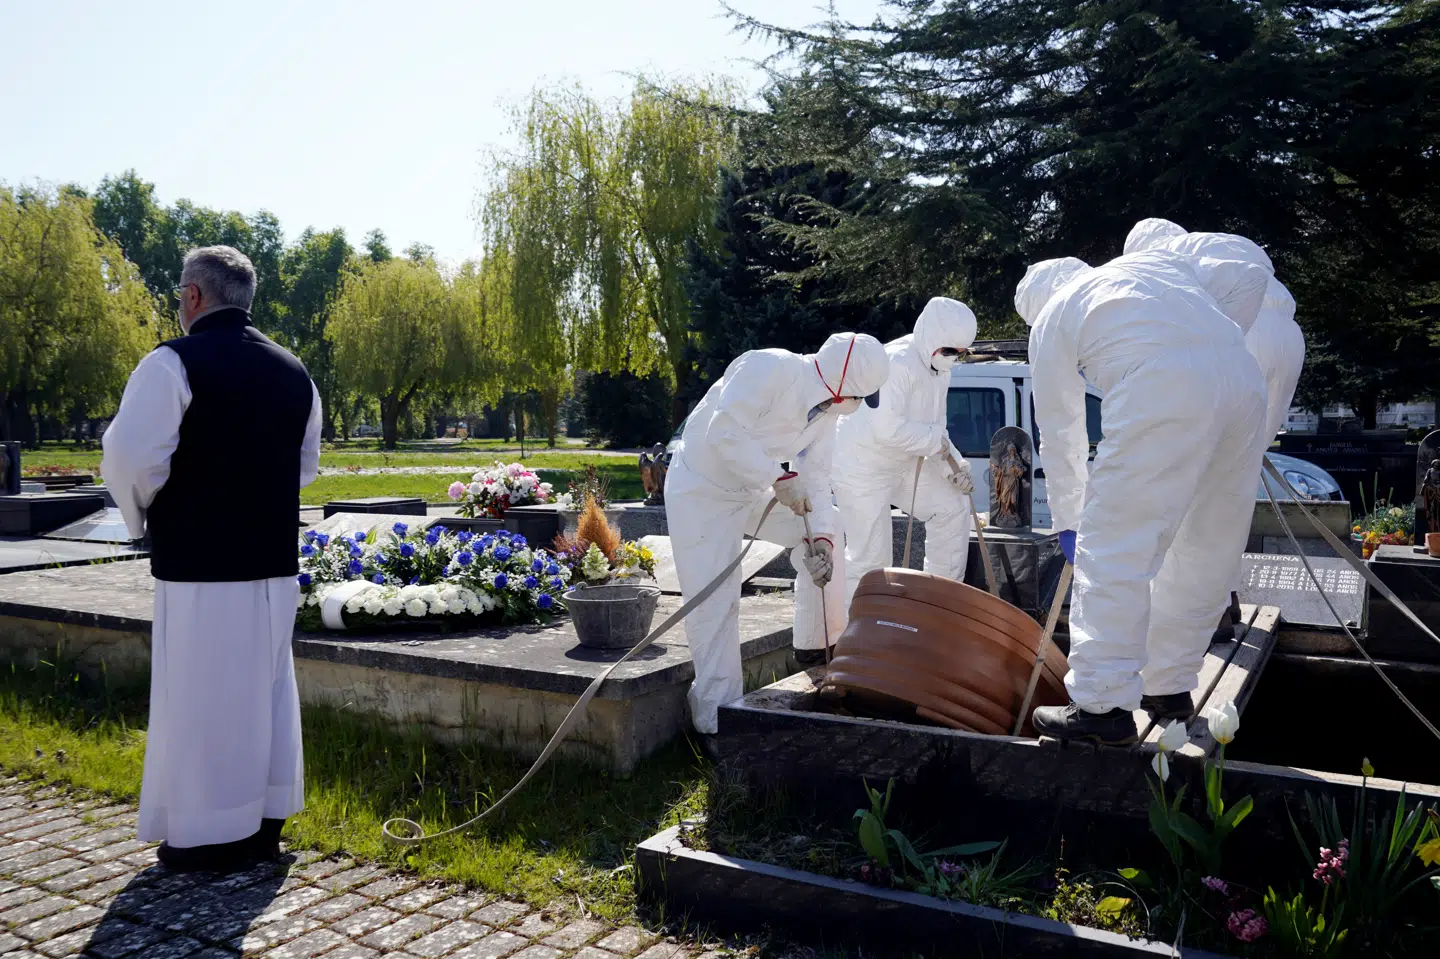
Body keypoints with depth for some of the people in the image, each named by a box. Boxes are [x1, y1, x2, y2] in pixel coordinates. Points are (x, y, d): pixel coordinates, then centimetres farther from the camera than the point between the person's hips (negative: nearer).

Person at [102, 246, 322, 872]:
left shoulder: (174, 363, -10)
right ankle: (265, 822, 26)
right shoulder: (293, 373, 9)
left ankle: (208, 837, 15)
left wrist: (142, 517, 1)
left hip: (199, 563, -6)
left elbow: (131, 458, -17)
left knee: (201, 697, 4)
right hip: (274, 560, 6)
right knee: (267, 689, 15)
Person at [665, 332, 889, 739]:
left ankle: (819, 651, 15)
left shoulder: (826, 409, 0)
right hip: (702, 490, -8)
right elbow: (724, 432, -34)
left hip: (751, 490, 8)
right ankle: (717, 720, 2)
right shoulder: (769, 368, -26)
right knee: (715, 605, -10)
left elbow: (815, 479, -2)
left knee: (826, 524, 5)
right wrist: (779, 478, -33)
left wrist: (822, 537, -16)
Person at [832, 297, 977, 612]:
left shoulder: (939, 368, 4)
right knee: (871, 556, -6)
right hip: (862, 467, -9)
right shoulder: (897, 363, -27)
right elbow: (887, 428, -35)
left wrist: (952, 465, -3)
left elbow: (935, 425, 12)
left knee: (953, 506, 11)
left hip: (902, 464, 9)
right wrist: (938, 441, -21)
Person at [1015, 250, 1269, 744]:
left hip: (1161, 388, -6)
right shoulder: (1153, 261, 34)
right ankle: (1169, 686, 25)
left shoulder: (1050, 319, 19)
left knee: (1112, 548, -2)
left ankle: (1103, 706, -3)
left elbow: (1059, 435, 19)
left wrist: (1067, 520, 26)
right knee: (1201, 553, 15)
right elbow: (1248, 277, 24)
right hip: (1243, 378, 7)